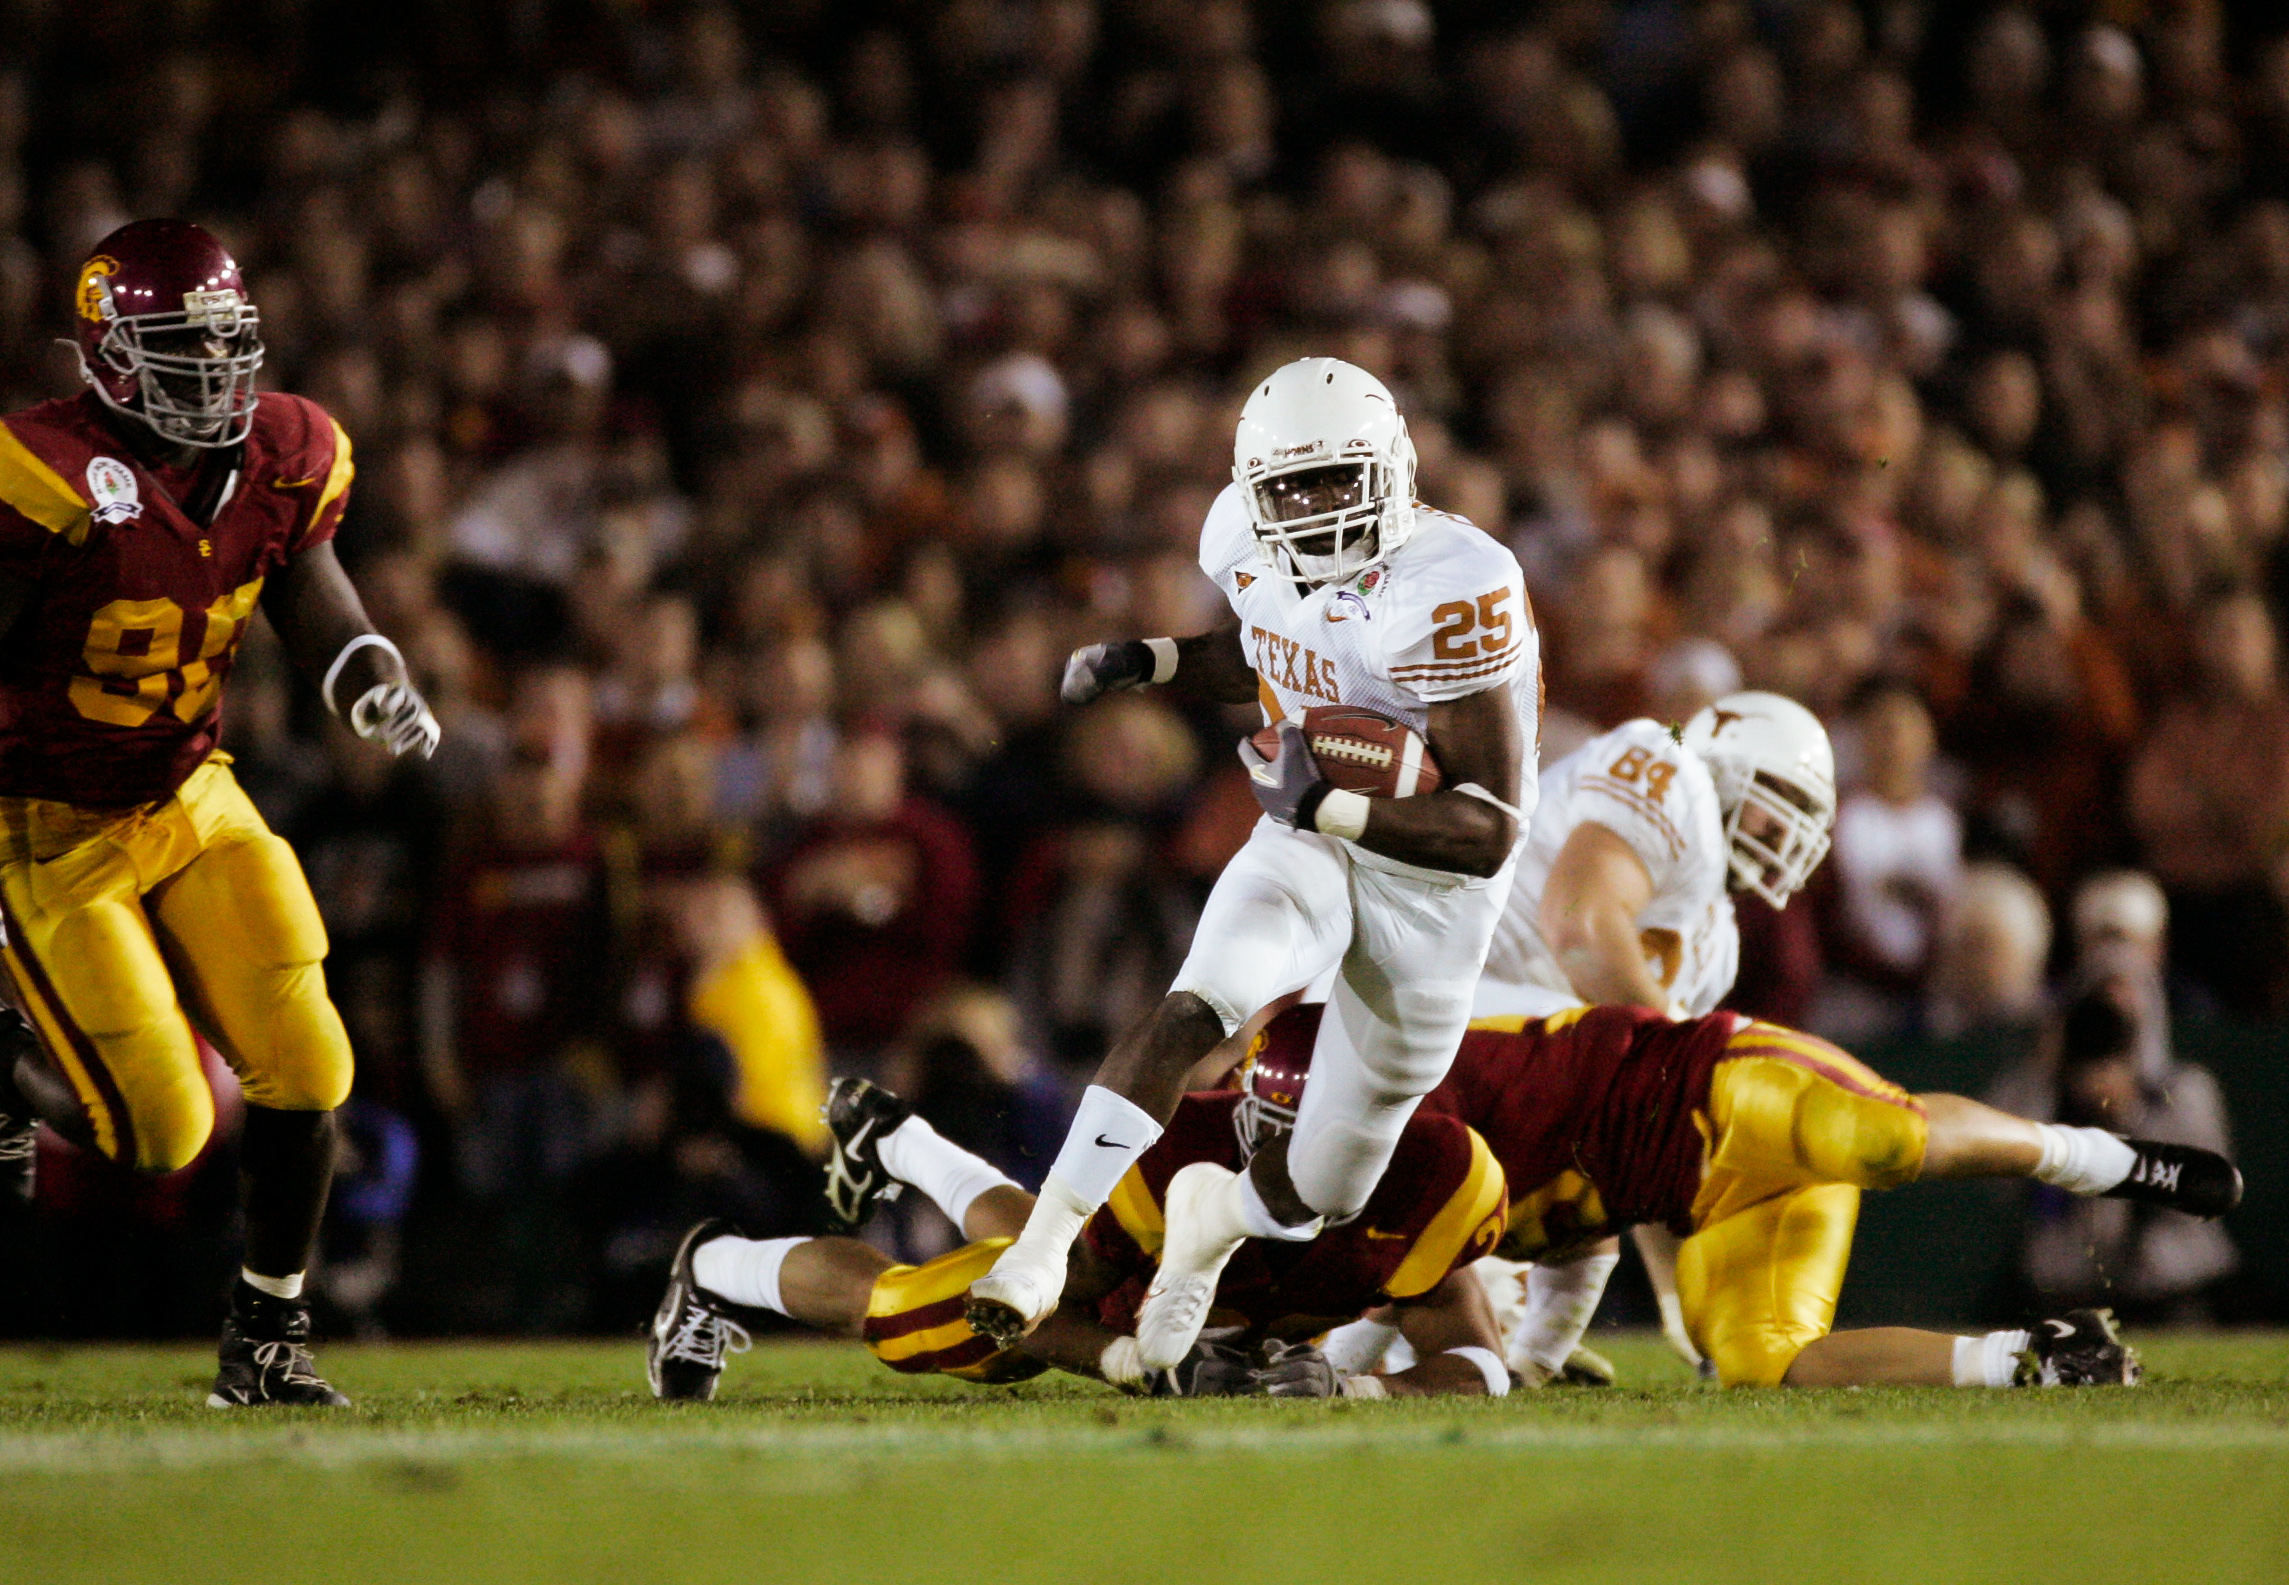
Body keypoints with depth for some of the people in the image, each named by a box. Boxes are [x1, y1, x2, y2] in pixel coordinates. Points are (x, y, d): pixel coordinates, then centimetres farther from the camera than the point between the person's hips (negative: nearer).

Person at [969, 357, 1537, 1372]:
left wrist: (1325, 806, -38)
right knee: (1198, 1005, -31)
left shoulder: (1450, 594, -28)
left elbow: (1490, 831, -29)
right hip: (1305, 845, 3)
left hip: (1431, 884, -3)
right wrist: (1148, 663, 0)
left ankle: (1216, 1215, 45)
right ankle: (1043, 1247, -33)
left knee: (1321, 1191, 9)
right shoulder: (1250, 544, -7)